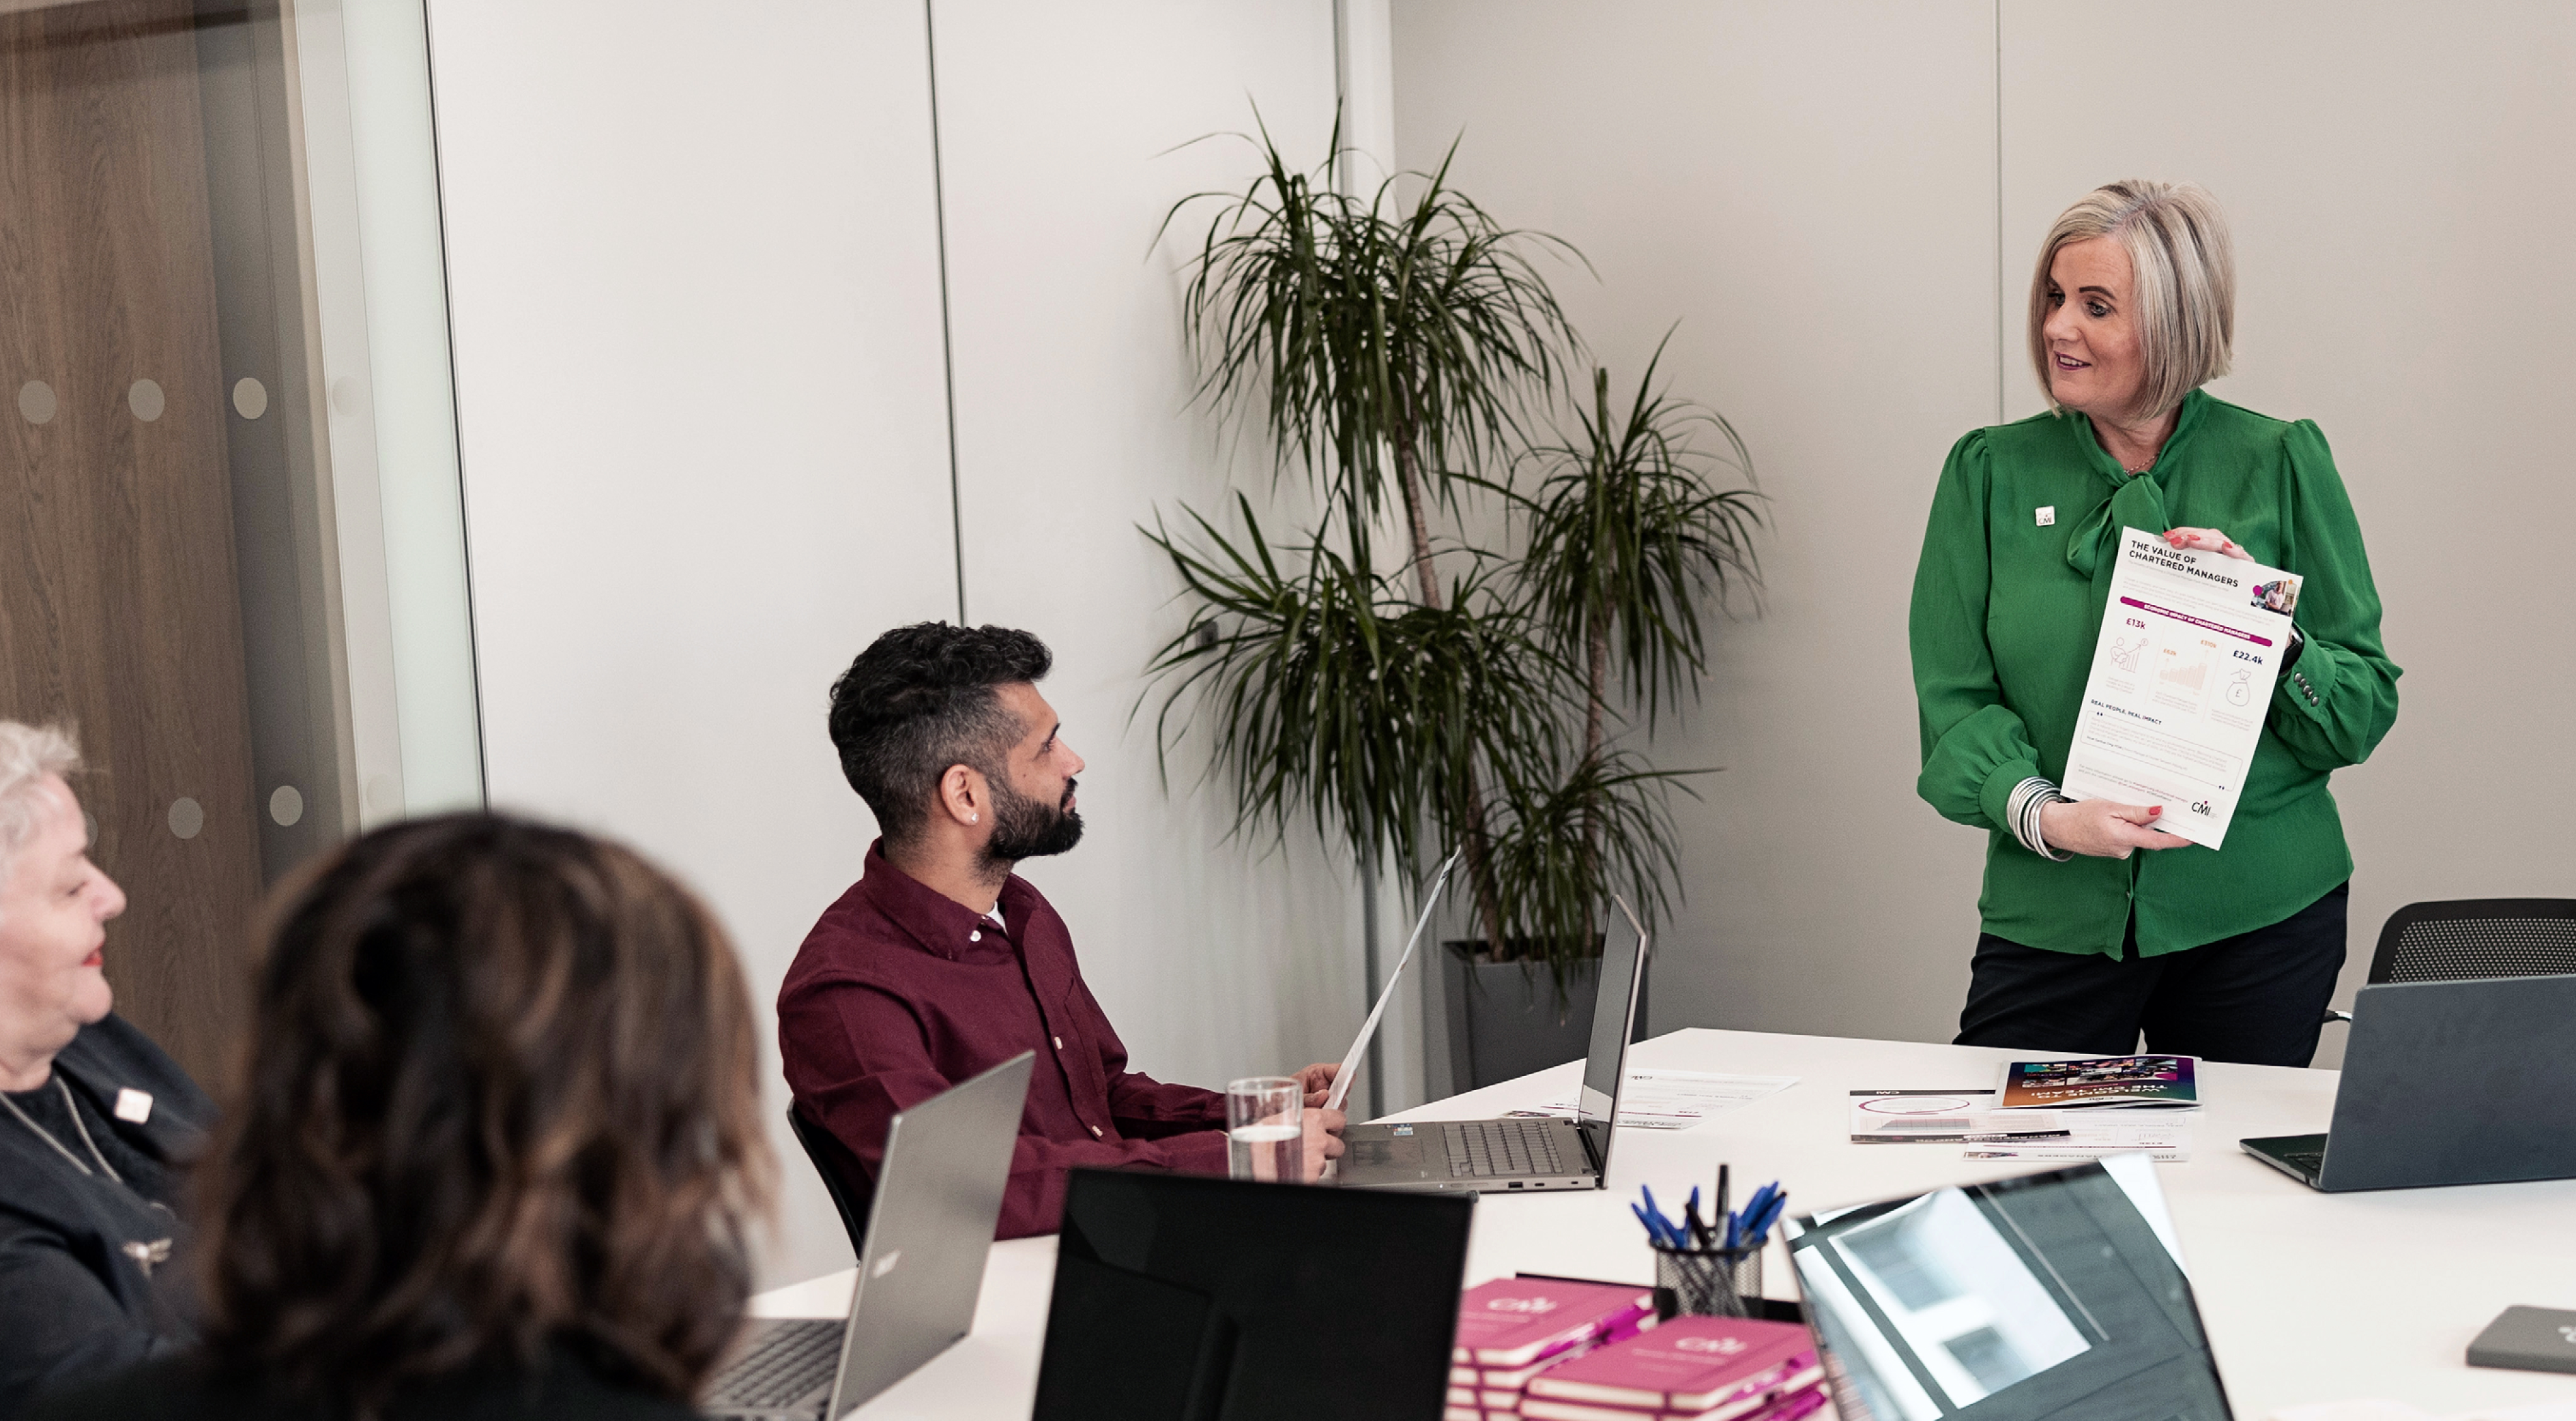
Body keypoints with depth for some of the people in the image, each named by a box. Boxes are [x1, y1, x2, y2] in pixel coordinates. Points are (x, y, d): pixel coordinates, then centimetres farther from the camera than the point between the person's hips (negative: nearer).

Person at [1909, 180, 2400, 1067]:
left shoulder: (2280, 465, 0)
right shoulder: (1990, 472, 3)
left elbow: (2366, 710, 1)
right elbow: (1956, 704, -2)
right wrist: (2044, 816, -19)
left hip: (2259, 916, 0)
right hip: (2053, 915, 1)